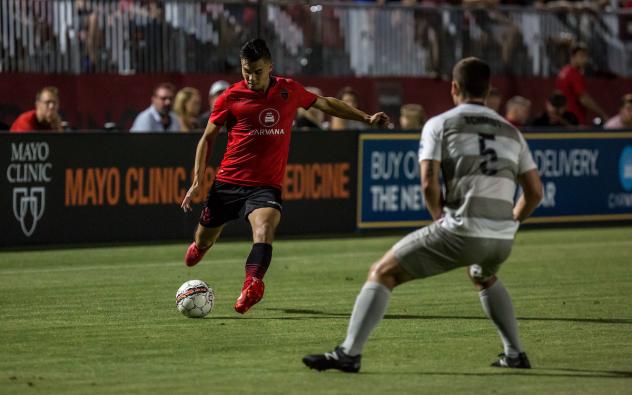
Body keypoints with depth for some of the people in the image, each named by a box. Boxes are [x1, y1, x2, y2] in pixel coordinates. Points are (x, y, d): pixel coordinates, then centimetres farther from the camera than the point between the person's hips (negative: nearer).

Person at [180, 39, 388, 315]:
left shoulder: (289, 90, 4)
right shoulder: (230, 97, -2)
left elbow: (325, 104, 21)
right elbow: (207, 139, 7)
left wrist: (366, 118, 19)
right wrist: (197, 181, -1)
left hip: (266, 186, -1)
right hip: (228, 182, 1)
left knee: (264, 230, -29)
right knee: (204, 240, 13)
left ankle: (252, 285, -45)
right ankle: (198, 248, 49)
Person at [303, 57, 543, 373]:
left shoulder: (440, 124, 5)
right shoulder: (511, 132, 19)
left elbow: (428, 183, -7)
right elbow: (535, 192, 16)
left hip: (461, 231, -5)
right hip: (502, 238, 5)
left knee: (382, 273, 5)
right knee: (484, 277, 40)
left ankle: (349, 352, -6)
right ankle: (514, 354, 33)